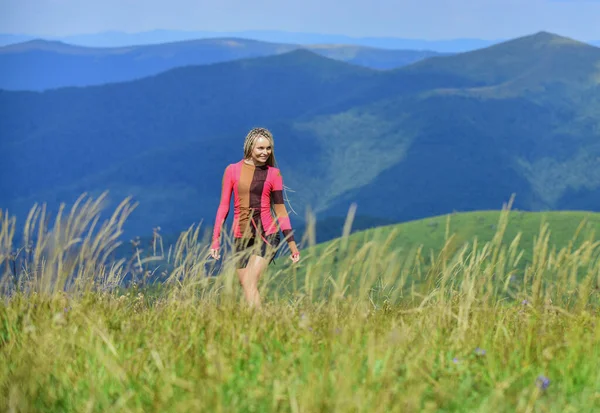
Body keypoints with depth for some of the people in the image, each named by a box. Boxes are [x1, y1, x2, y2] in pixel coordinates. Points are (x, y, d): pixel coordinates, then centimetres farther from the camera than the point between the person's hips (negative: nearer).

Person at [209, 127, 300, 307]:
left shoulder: (273, 173, 4)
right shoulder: (232, 170, 4)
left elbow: (279, 209, 7)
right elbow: (224, 206, 5)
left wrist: (291, 242, 4)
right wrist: (215, 238, -1)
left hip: (267, 236, -2)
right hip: (241, 237, 2)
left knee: (251, 283, -18)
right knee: (245, 287, 0)